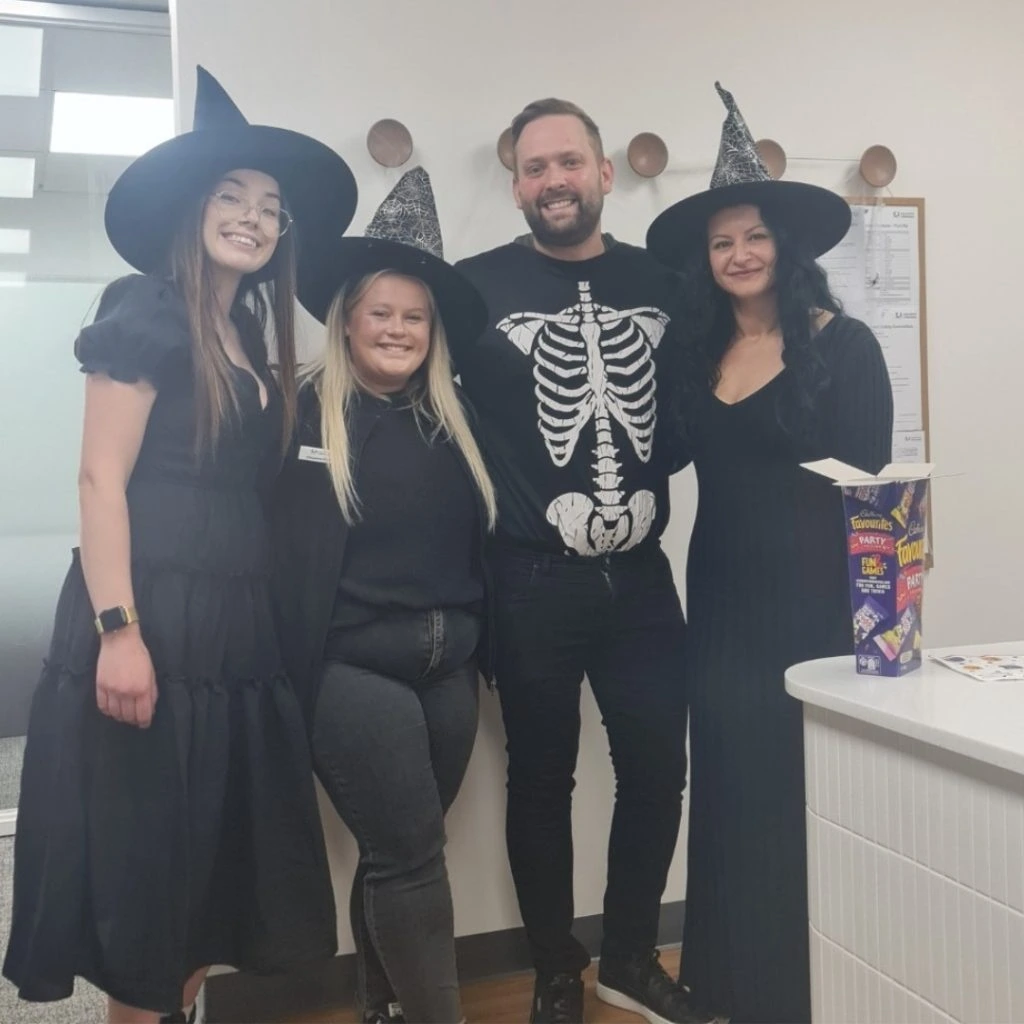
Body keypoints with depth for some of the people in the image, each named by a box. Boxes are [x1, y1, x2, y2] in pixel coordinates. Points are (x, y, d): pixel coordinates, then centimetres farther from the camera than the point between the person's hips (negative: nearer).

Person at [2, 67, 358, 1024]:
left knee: (213, 856, 13)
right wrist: (117, 631, -19)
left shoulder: (252, 343, 17)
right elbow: (100, 479, -12)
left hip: (236, 630, 8)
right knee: (142, 861, 3)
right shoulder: (145, 313, -5)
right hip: (149, 617, -7)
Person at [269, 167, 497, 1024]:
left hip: (448, 667, 5)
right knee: (413, 856, -3)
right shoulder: (304, 412, -6)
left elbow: (480, 539, 11)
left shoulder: (453, 419, 9)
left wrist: (479, 645, 8)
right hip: (354, 670, -5)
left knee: (396, 854, 15)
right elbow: (281, 551, -9)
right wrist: (291, 679, -11)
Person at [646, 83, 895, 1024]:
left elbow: (870, 485, -9)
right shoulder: (699, 354, 9)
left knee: (808, 802, 5)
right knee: (733, 800, 13)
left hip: (812, 604, -5)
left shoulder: (843, 344, -6)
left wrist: (868, 612, -14)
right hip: (724, 606, 5)